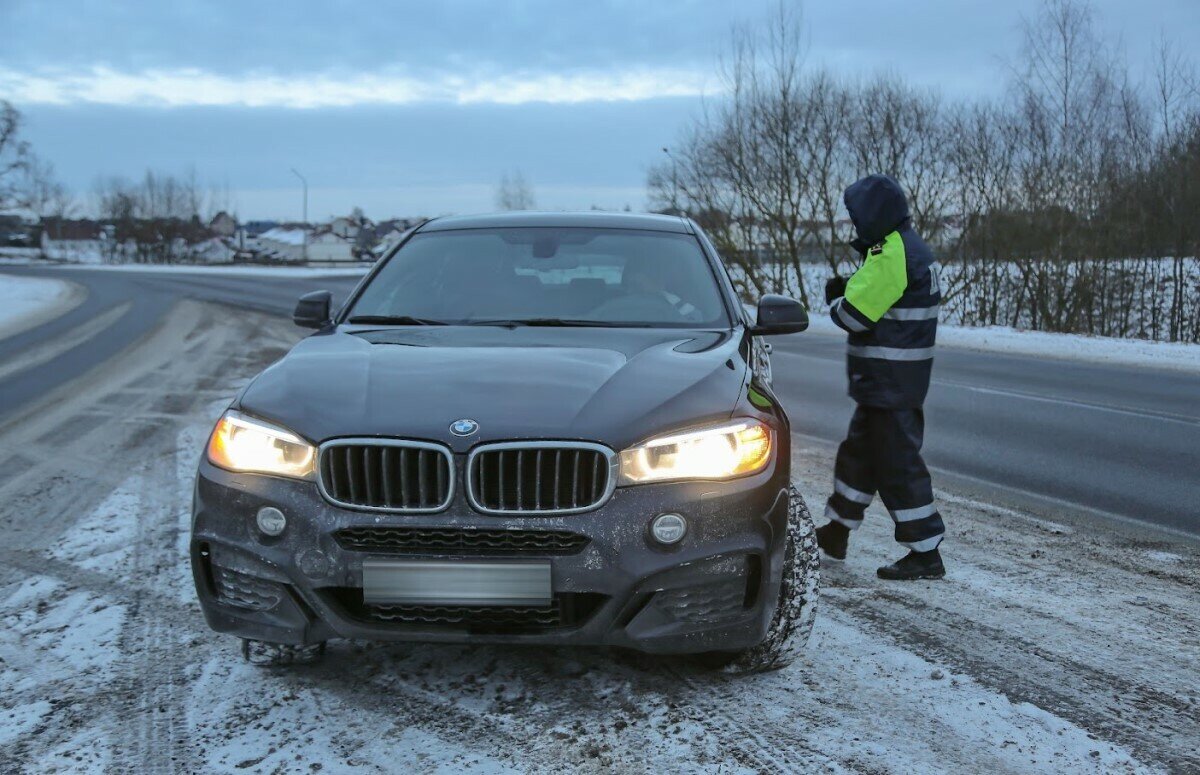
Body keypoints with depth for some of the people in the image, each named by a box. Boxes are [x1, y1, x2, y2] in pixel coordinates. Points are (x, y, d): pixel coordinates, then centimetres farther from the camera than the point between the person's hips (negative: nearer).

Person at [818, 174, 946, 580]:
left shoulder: (891, 256, -21)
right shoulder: (911, 250, 13)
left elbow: (853, 315, -22)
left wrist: (834, 299, -1)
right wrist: (848, 288, 2)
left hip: (889, 382, -11)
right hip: (897, 379, 11)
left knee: (898, 463, -4)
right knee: (859, 452, 21)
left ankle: (926, 554, 3)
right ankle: (836, 534, 35)